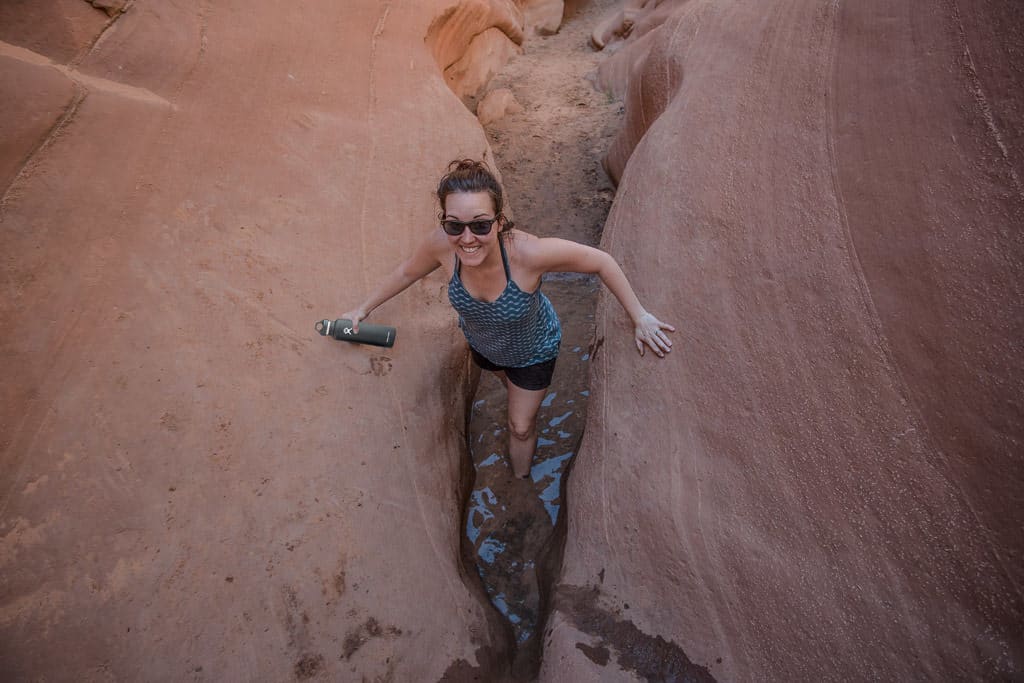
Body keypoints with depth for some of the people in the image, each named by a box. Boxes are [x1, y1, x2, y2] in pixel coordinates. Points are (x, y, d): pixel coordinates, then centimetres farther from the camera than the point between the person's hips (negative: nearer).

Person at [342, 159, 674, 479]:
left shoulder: (528, 252, -45)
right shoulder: (440, 244, -36)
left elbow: (601, 262, -30)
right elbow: (407, 272, -12)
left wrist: (639, 317, -21)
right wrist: (363, 309, 0)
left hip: (533, 350, -3)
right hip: (482, 344, 3)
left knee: (521, 428, 17)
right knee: (509, 382, 37)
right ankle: (525, 404, 73)